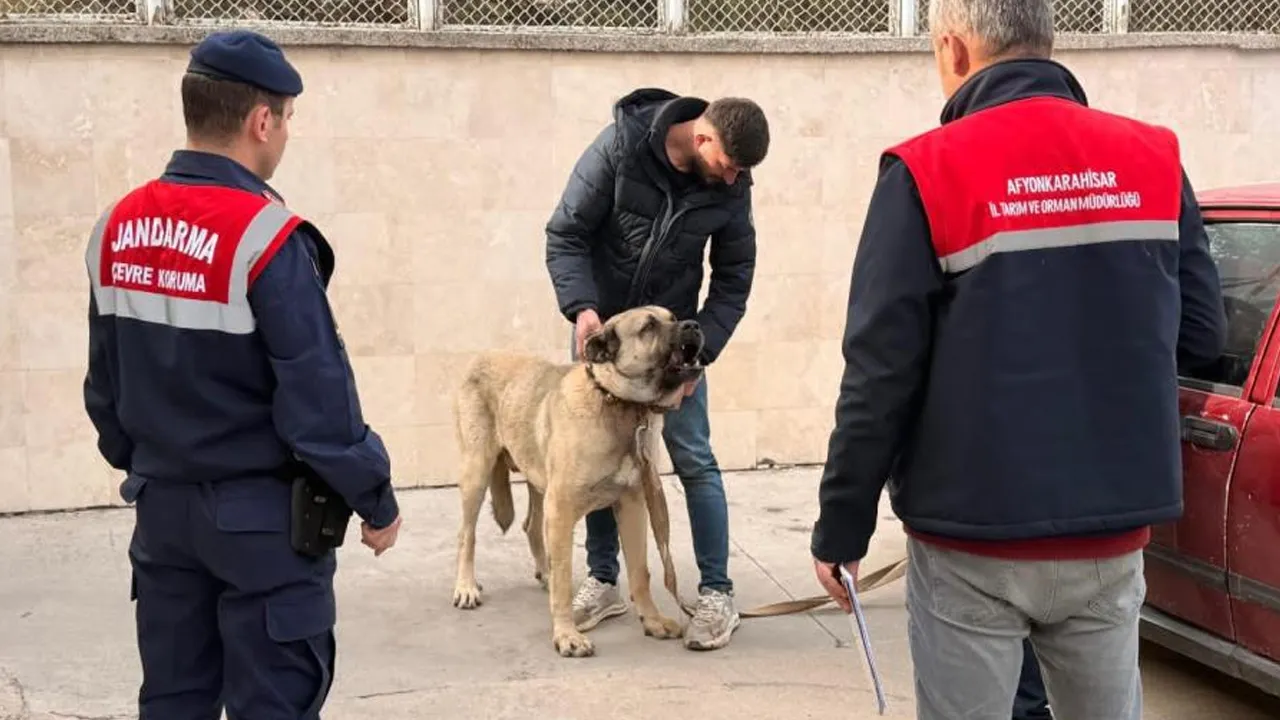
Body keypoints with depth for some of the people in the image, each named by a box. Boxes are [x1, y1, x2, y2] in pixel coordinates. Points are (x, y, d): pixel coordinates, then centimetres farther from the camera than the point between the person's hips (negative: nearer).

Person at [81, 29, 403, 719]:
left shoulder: (117, 227, 2)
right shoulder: (266, 236, -20)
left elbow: (104, 383, 11)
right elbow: (319, 397, -19)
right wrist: (376, 500, -7)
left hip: (161, 507, 7)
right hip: (260, 515, -7)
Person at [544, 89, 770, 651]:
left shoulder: (730, 187, -12)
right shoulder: (619, 147, -20)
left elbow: (734, 279, -3)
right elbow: (565, 234, -14)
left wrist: (699, 351, -15)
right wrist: (581, 307, -28)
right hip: (601, 327, 0)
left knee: (693, 459, -4)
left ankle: (717, 593, 4)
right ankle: (603, 581, 19)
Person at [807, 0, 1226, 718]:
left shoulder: (928, 172, -11)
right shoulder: (1155, 158, 2)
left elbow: (880, 372, -12)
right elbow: (1201, 334, 8)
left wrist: (842, 525, -3)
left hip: (974, 543, -3)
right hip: (1114, 535, 4)